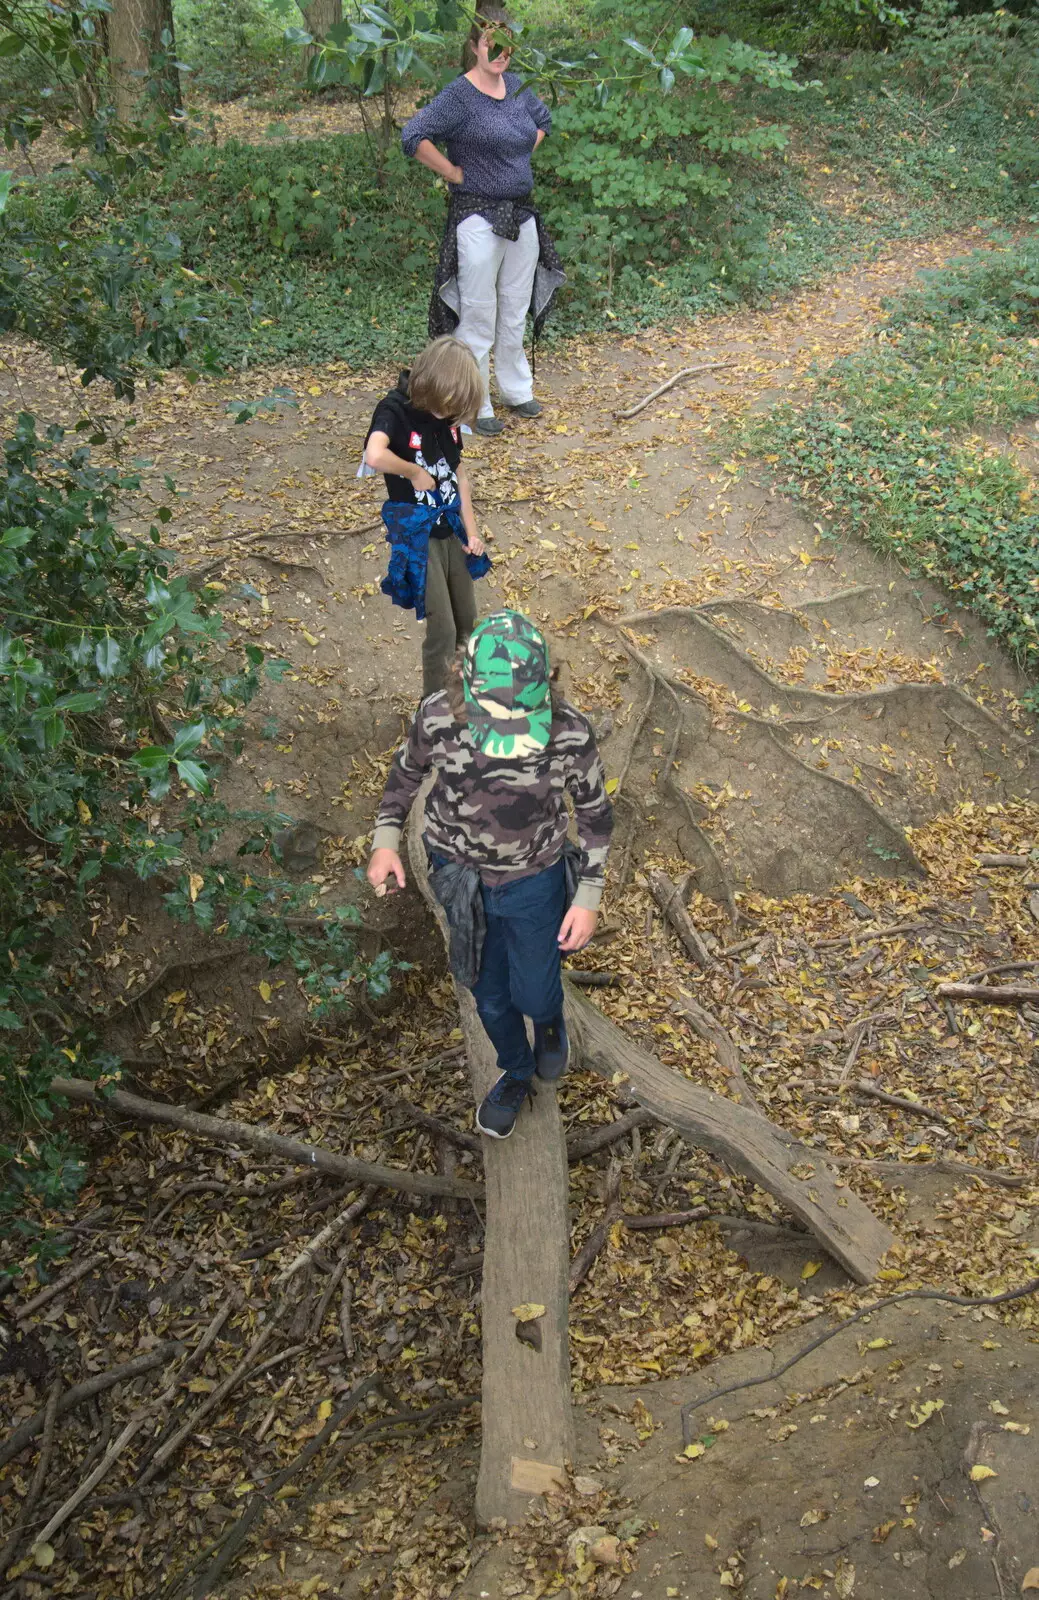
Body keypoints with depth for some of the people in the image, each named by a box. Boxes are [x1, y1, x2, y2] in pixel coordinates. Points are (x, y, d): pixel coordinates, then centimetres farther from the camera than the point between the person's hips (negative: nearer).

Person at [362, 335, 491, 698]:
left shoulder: (447, 415, 1)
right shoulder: (395, 410, -19)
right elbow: (375, 455, -40)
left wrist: (471, 531, 9)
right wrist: (415, 473, -23)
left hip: (451, 530, 7)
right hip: (416, 537, -7)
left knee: (467, 620, 17)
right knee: (442, 630, -6)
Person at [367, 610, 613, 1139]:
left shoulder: (569, 732, -30)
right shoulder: (438, 717, -27)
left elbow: (595, 810, -11)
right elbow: (407, 768, -2)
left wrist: (588, 898, -11)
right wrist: (386, 840, -9)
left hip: (534, 879, -1)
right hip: (463, 877, 2)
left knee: (532, 994, 13)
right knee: (488, 992, 20)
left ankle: (549, 1018, 53)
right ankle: (516, 1073, 50)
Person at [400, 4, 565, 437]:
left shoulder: (517, 88, 7)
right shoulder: (459, 96, -14)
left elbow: (542, 121, 28)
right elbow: (413, 137, -23)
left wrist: (520, 160, 14)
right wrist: (455, 174, -16)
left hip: (521, 214, 7)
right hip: (478, 218, -7)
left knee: (516, 310, 17)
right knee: (478, 316, 0)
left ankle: (516, 389, 32)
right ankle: (476, 406, 9)